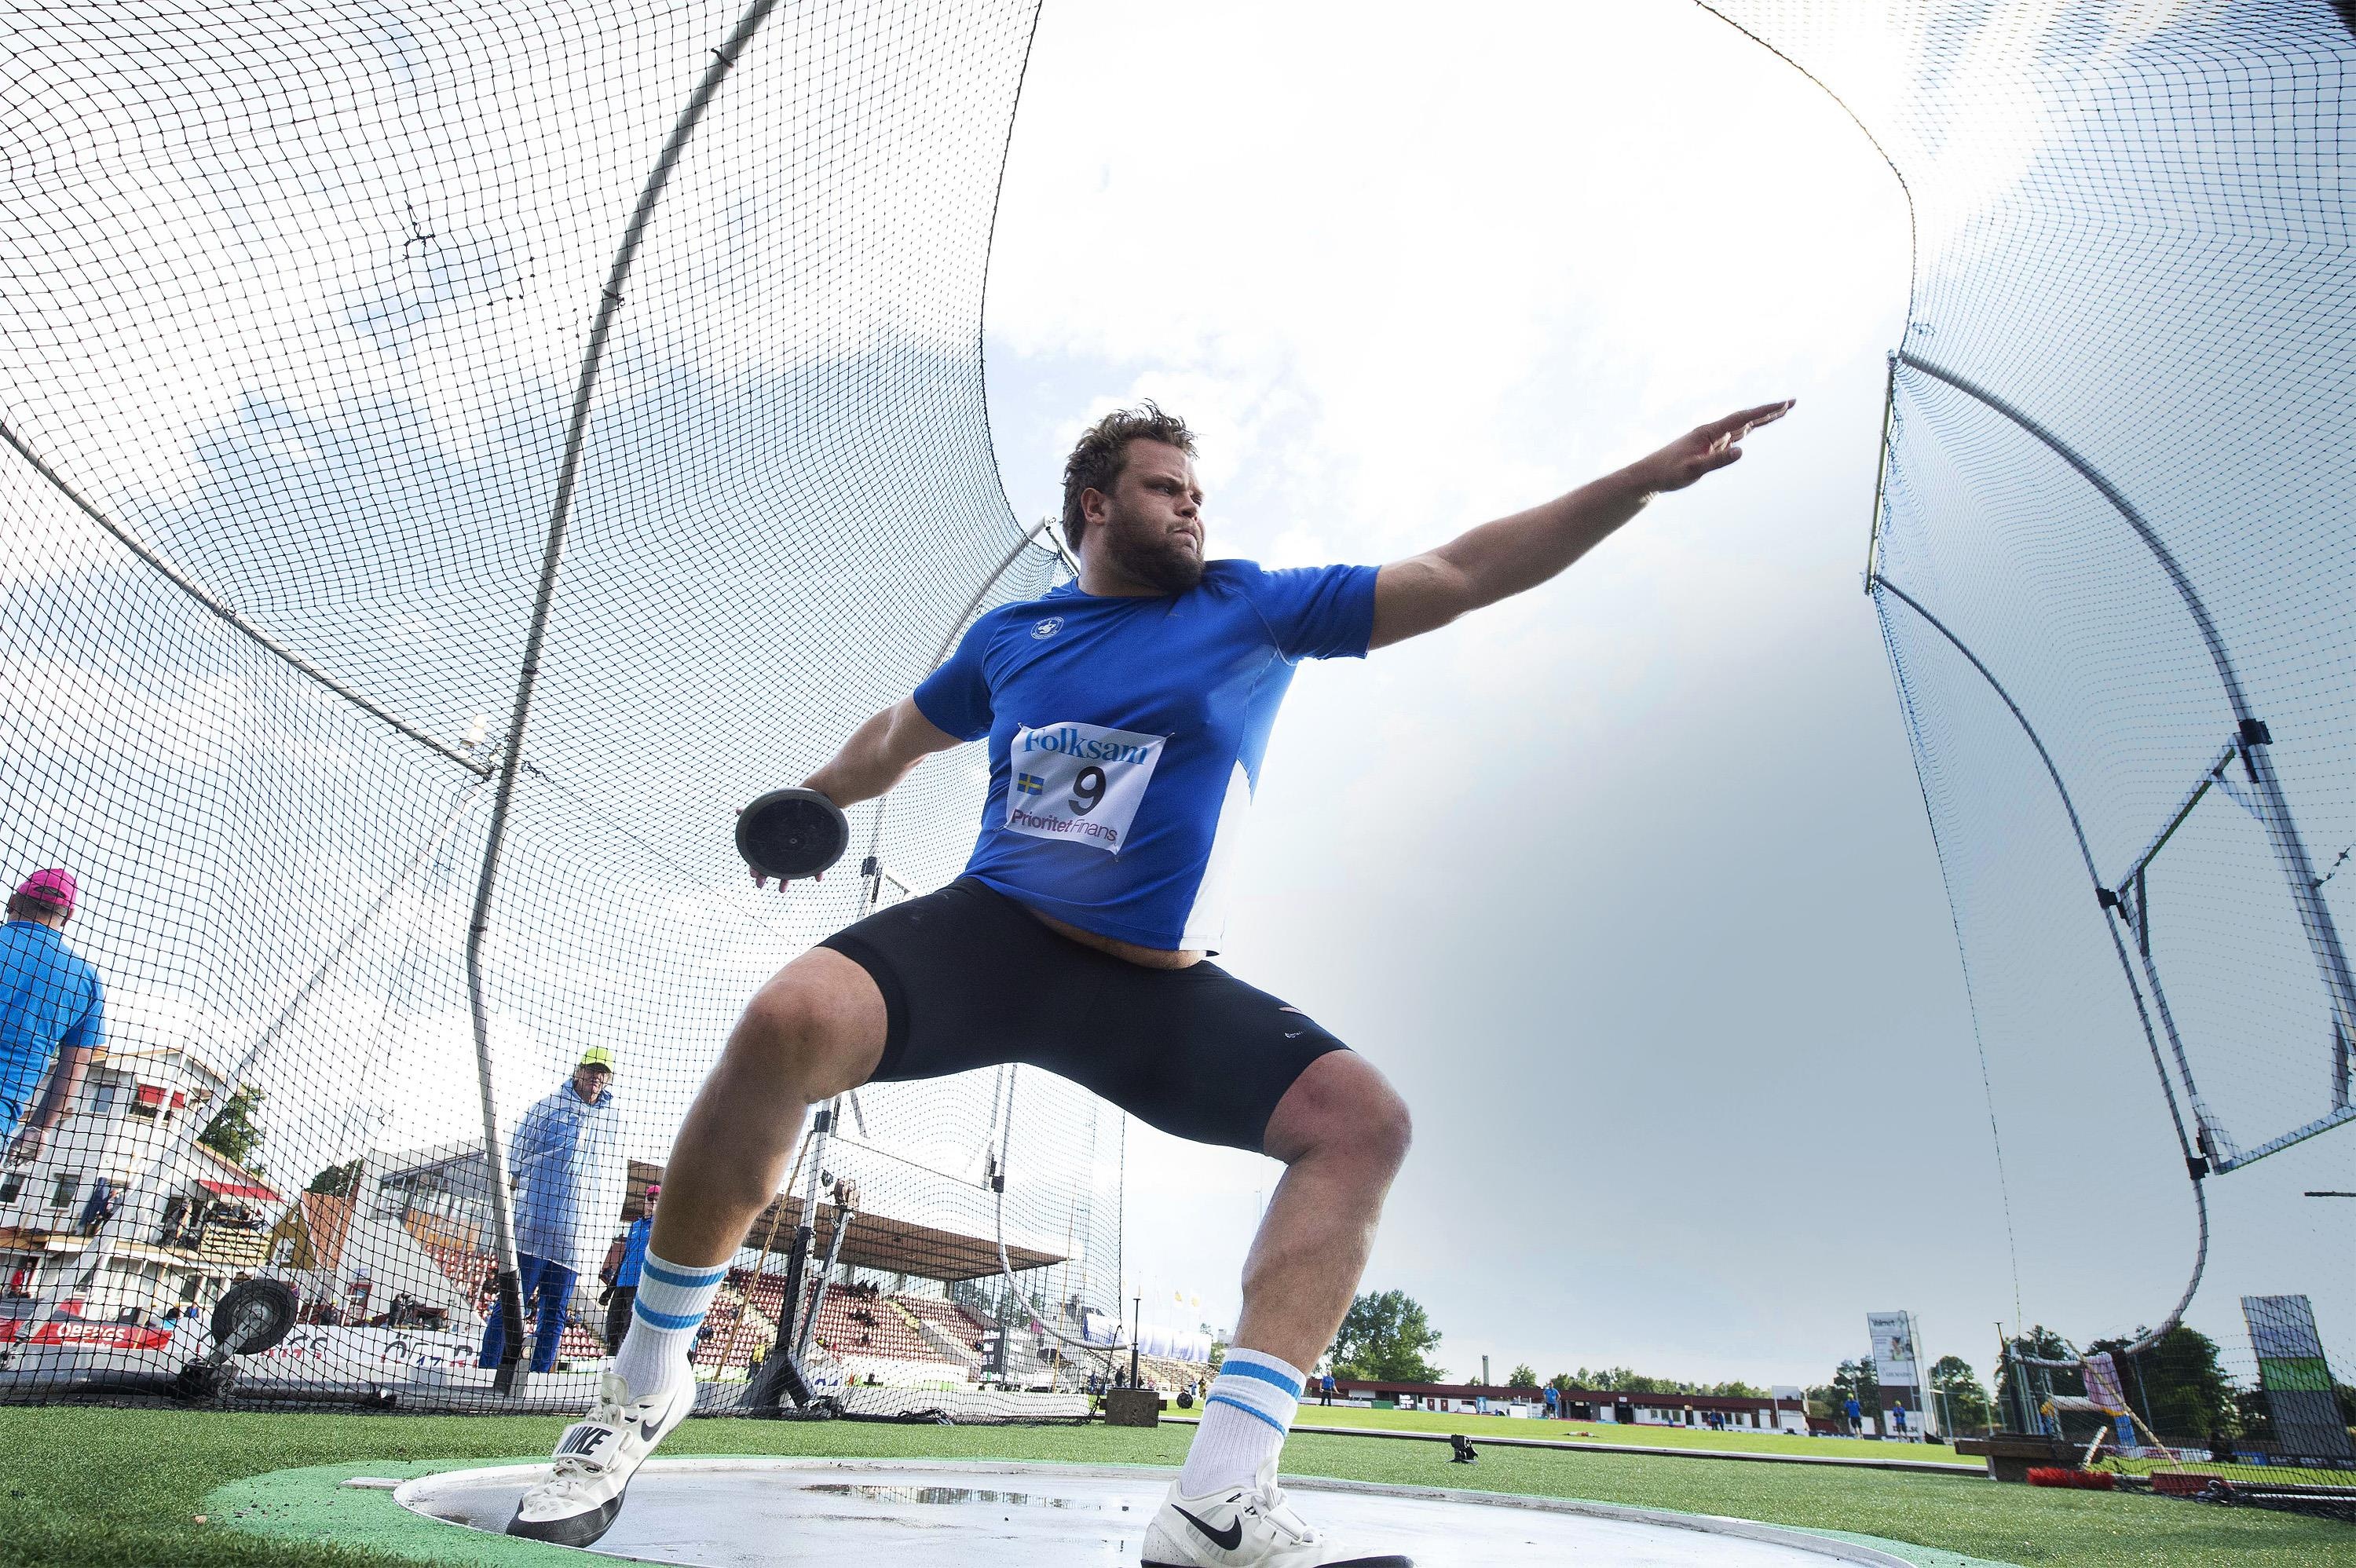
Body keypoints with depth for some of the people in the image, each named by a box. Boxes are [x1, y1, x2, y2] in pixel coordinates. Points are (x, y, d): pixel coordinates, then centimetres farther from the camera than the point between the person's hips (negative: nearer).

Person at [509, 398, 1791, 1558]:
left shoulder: (1256, 608, 7)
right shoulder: (1011, 635, 12)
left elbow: (1458, 574, 3)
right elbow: (897, 736, 30)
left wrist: (1647, 477, -1)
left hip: (1157, 985, 1)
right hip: (988, 930, 0)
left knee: (1364, 1117, -18)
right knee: (789, 1022, -28)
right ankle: (643, 1386, -5)